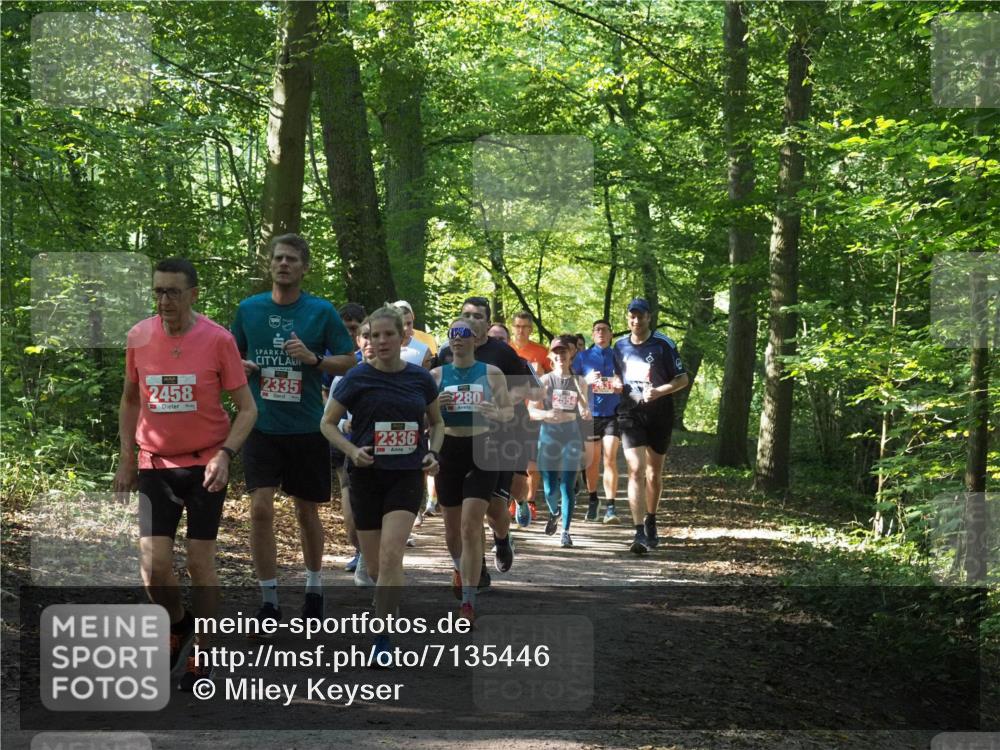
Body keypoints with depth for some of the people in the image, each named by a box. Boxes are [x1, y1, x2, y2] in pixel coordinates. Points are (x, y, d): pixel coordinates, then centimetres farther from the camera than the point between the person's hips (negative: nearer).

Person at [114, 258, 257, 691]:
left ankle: (202, 655, 16)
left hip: (205, 465, -2)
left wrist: (225, 454, -20)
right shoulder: (139, 337, -1)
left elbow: (247, 408, -6)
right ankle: (177, 625, 26)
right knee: (154, 566, -5)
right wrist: (126, 457, 8)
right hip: (154, 465, 2)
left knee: (200, 564, 0)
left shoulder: (217, 340, -10)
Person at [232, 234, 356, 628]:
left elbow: (350, 361, 0)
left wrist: (313, 358, -17)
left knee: (307, 511, 11)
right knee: (261, 508, -10)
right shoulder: (248, 309, 4)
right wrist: (240, 367, -7)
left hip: (307, 428, -1)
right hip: (262, 427, 1)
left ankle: (314, 584, 32)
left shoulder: (321, 311, -2)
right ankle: (269, 599, -2)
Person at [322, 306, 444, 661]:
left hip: (407, 476, 0)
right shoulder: (358, 378, -5)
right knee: (374, 565, 6)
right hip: (367, 475, 0)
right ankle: (388, 612, 36)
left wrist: (433, 452, -2)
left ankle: (382, 640, -14)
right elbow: (328, 423, 2)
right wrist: (352, 450, -14)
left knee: (390, 556, -17)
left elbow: (437, 422, 16)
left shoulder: (420, 378, 1)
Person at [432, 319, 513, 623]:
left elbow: (509, 412, 5)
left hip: (481, 451, -2)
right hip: (449, 450, 2)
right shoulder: (436, 375, 4)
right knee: (452, 528, 13)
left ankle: (468, 601, -9)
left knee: (471, 526, -13)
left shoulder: (491, 374, 1)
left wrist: (496, 414, -18)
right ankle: (459, 567, 48)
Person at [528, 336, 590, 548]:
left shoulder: (577, 381, 4)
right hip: (549, 437, 0)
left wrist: (585, 412, -16)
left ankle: (566, 531, 0)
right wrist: (547, 414, -24)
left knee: (567, 485, -7)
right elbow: (531, 410, -4)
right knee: (550, 488, 2)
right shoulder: (545, 380, 0)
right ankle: (554, 513, 36)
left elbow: (583, 409, 8)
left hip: (572, 437, 0)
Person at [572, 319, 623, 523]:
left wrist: (620, 386, -11)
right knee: (592, 460, 6)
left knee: (610, 459, -12)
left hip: (612, 414, -1)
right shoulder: (583, 357, 9)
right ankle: (592, 501, 22)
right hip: (590, 414, 1)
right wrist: (586, 380, -14)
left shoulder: (617, 356, 9)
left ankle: (610, 507, -13)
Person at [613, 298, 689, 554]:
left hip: (660, 415, -1)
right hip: (630, 415, 1)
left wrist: (658, 391, -20)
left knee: (654, 472, 11)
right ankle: (639, 533, -19)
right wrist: (617, 385, -2)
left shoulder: (663, 345, -7)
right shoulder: (620, 346, 5)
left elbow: (683, 379, -5)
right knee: (636, 471, -13)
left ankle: (651, 523, 32)